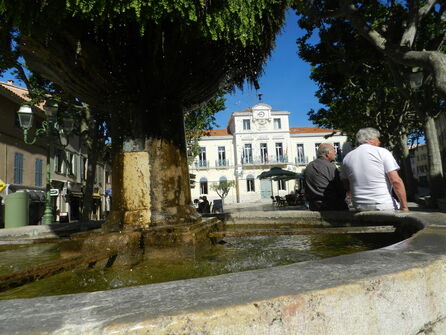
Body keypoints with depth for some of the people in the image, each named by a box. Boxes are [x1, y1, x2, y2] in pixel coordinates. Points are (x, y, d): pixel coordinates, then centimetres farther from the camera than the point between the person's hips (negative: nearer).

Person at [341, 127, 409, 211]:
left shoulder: (347, 158, 7)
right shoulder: (382, 152, -4)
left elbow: (346, 185, 14)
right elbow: (396, 181, -11)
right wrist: (404, 207, -8)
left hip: (359, 208, 5)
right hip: (384, 207, -4)